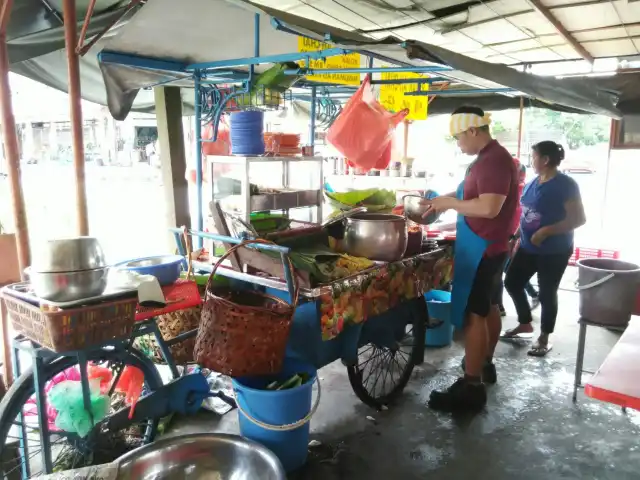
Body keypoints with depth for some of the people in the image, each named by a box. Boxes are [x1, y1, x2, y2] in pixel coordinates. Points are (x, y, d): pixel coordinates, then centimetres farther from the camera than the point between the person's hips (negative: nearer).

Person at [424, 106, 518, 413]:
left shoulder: (493, 160, -20)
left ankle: (471, 387, -2)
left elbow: (489, 207, -29)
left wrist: (450, 203, -17)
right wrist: (445, 201, 11)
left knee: (473, 314, -8)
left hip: (481, 248, -11)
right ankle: (485, 364, 34)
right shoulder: (490, 157, 14)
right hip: (489, 247, 11)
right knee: (488, 308, 19)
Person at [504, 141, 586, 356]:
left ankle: (544, 339, 21)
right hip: (528, 248, 8)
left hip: (554, 251, -7)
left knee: (547, 293, 4)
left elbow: (579, 219, -19)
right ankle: (525, 323, 33)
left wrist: (546, 231, -25)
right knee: (512, 283, 11)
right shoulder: (532, 183, 7)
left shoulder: (565, 185, -16)